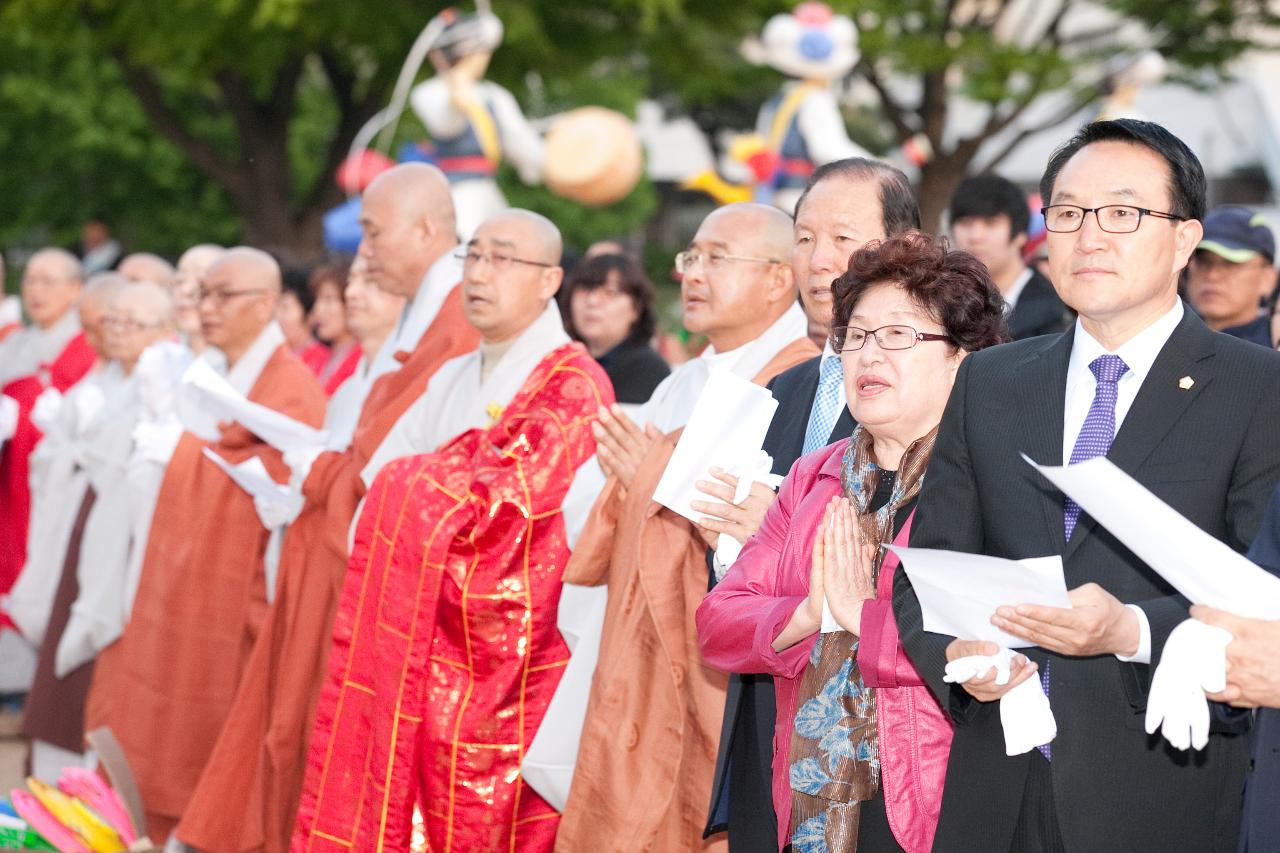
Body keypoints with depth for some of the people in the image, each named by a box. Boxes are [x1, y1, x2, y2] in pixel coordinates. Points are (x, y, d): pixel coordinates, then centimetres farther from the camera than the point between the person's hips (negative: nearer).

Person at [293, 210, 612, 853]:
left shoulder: (572, 386, -9)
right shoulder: (453, 381, 16)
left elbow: (494, 502, -16)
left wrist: (409, 484, -3)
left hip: (508, 658, -7)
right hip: (425, 653, 7)